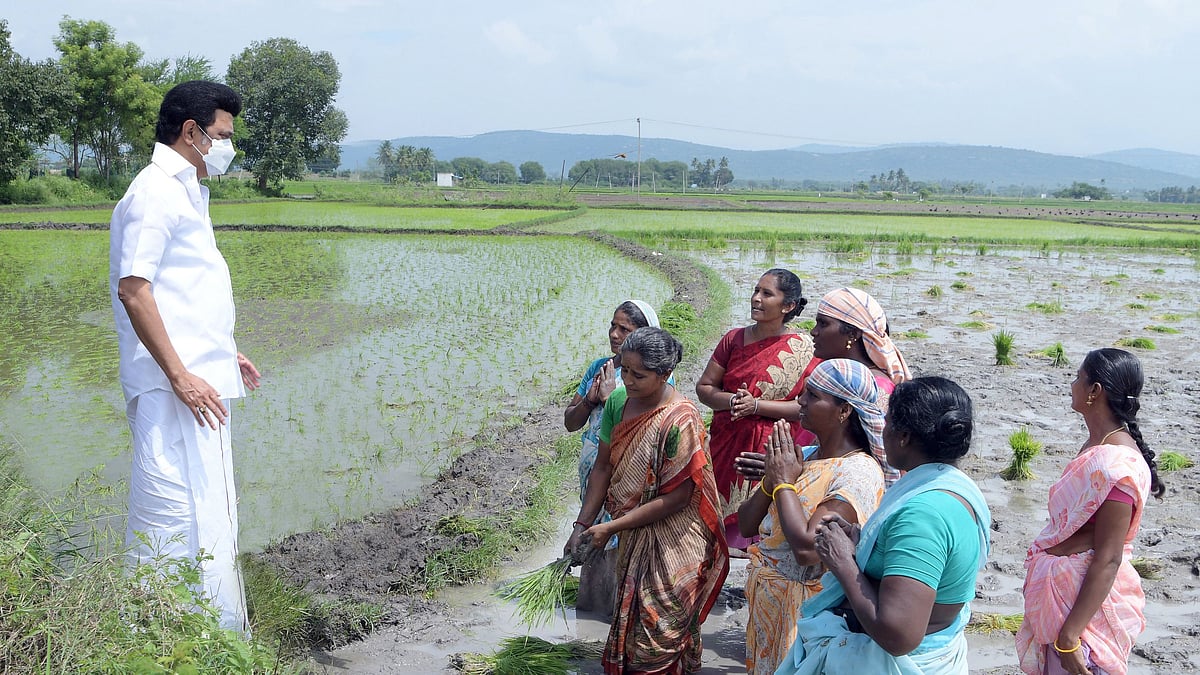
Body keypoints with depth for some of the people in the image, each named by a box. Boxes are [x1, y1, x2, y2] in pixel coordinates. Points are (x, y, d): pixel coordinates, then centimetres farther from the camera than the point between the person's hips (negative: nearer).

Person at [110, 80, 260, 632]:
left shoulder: (185, 191, 19)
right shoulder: (156, 192, -12)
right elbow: (133, 289, -19)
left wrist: (223, 353, 25)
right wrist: (179, 374, -22)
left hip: (198, 382, 11)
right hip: (174, 388, -11)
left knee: (208, 511, 15)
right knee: (178, 512, -8)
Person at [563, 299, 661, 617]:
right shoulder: (599, 367, 7)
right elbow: (570, 422, 10)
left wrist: (610, 396, -17)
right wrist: (590, 399, -8)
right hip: (594, 469, 6)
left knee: (623, 540, 1)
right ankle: (593, 596, 33)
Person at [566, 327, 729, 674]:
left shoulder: (680, 420, -27)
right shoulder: (618, 401, -6)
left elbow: (677, 498, -24)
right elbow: (603, 466, 1)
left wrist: (611, 528, -22)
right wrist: (582, 526, -6)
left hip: (671, 539, -6)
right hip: (634, 535, 6)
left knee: (657, 636, 5)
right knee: (631, 619, 22)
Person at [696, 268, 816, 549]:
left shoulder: (803, 350, -4)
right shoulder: (734, 339, 7)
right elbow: (704, 387, 7)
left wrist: (757, 405, -17)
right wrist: (732, 400, -13)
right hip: (726, 445, 3)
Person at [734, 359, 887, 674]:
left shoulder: (859, 473, -21)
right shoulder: (802, 456, 2)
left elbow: (808, 548, -30)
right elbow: (746, 526, 4)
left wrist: (785, 482, -19)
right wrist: (772, 480, -13)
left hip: (803, 612, -7)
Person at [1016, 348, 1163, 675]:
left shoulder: (1117, 465, -25)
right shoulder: (1095, 445, 4)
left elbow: (1107, 561, -25)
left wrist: (1069, 637, -23)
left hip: (1087, 597, -9)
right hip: (1061, 588, 9)